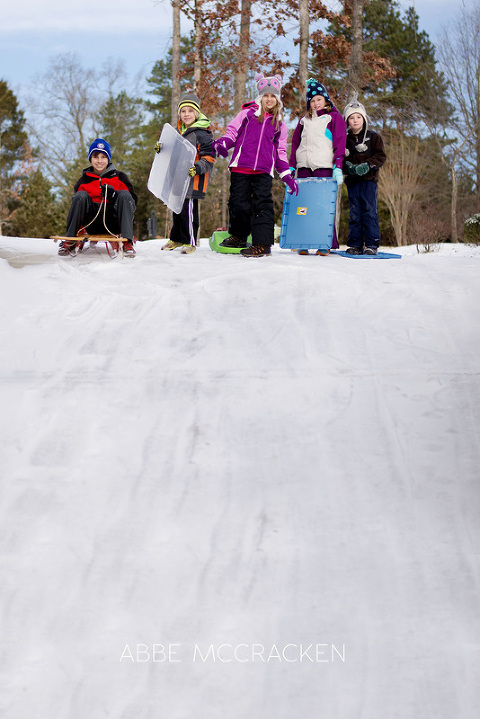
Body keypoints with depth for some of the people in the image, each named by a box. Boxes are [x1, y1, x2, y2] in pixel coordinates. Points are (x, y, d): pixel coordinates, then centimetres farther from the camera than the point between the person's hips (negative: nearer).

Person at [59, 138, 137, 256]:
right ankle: (69, 241, -22)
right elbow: (78, 202, 16)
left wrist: (114, 195, -15)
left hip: (113, 223, -1)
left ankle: (127, 242, -32)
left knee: (124, 195, -24)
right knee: (81, 196, -22)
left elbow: (133, 201, 6)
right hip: (92, 225, 1)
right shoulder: (84, 180, 18)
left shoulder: (119, 177, 14)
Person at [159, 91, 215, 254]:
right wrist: (161, 150, 9)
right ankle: (176, 239, 29)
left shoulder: (203, 133, -12)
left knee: (189, 209, -6)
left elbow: (209, 159, -14)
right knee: (177, 209, 16)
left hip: (193, 180, -8)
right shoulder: (179, 130, 13)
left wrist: (198, 168, -29)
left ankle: (190, 242, 7)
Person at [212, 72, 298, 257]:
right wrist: (222, 143, -12)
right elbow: (232, 130, 10)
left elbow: (280, 151, 22)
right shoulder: (248, 113, 12)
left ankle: (262, 243, -8)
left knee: (262, 204, -9)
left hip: (263, 171, 1)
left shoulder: (279, 124, 18)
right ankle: (238, 235, 22)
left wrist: (287, 176, 15)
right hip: (241, 166, 0)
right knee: (239, 201, 0)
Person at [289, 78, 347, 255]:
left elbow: (340, 143, 1)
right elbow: (295, 144, 23)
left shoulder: (334, 117, 9)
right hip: (304, 167, 4)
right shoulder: (304, 120, 22)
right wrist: (291, 167, 13)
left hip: (324, 167, -4)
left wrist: (338, 167, -10)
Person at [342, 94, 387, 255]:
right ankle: (355, 245, 7)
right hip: (352, 180, 3)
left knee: (369, 211, -7)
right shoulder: (345, 139, 11)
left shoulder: (373, 137, 4)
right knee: (355, 213, 3)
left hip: (369, 179, -3)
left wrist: (367, 165, -15)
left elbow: (381, 156, 0)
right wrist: (349, 167, -11)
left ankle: (372, 244, -5)